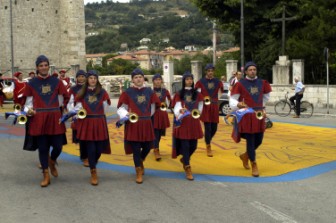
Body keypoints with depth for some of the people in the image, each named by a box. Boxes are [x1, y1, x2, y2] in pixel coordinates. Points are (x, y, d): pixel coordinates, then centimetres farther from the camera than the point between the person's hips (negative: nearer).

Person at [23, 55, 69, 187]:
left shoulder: (56, 81, 5)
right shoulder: (31, 83, 3)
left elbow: (65, 98, 13)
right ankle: (46, 176, 17)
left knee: (58, 146, -1)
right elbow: (28, 102, 5)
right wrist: (28, 110, -13)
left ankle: (52, 162, 33)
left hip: (55, 118, 1)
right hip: (39, 119, -1)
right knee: (43, 148, 5)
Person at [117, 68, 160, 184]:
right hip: (133, 124, -3)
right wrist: (127, 115, -21)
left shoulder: (149, 91, 5)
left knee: (148, 147, 10)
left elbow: (153, 106, 17)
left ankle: (140, 162, 42)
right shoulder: (127, 92, -4)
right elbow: (121, 108, -3)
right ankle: (139, 172, 16)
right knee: (136, 149, 1)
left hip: (146, 124, 3)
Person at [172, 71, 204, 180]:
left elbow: (200, 107, 17)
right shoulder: (179, 94, 1)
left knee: (193, 145, 6)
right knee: (185, 145, -6)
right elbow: (176, 107, -9)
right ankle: (188, 169, 2)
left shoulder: (197, 94, 10)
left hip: (194, 122, 3)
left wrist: (198, 113, 1)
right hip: (183, 122, -3)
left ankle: (184, 160, 35)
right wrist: (180, 110, -28)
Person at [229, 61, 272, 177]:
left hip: (259, 114, 5)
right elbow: (232, 99, -7)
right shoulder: (240, 84, -7)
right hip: (247, 115, -5)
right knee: (250, 141, -2)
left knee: (259, 140, 9)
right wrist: (238, 104, -27)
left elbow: (266, 96, 24)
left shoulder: (262, 83, 6)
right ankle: (254, 165, 10)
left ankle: (245, 156, 35)